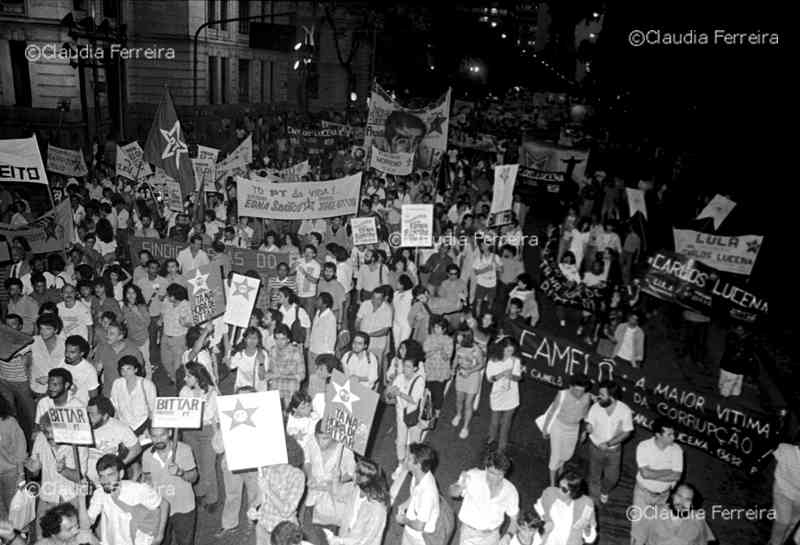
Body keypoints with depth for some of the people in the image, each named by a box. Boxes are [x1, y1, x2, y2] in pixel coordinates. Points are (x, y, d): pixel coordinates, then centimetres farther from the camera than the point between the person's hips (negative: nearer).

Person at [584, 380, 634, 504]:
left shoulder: (625, 410, -21)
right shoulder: (595, 407, -19)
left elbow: (626, 433, -14)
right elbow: (589, 426, -10)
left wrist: (608, 444, -22)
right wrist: (588, 428, -35)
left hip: (614, 450, 0)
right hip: (596, 448, 0)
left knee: (612, 478, 17)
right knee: (594, 476, 16)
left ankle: (604, 491, 52)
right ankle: (594, 497, 44)